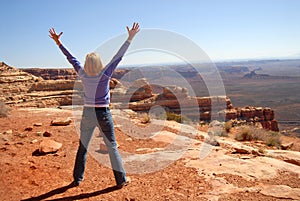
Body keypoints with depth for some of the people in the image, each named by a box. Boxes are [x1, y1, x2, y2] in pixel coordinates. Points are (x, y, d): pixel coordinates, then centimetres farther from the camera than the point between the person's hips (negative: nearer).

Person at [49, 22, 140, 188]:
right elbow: (118, 56, -13)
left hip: (87, 114, 3)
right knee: (112, 147, 6)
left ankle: (77, 179, 28)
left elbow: (71, 58, 4)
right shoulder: (105, 74, -13)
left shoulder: (83, 74, -5)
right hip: (103, 114, -3)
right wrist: (130, 38, -11)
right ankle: (121, 180, 15)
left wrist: (58, 42, 15)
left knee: (82, 147, 17)